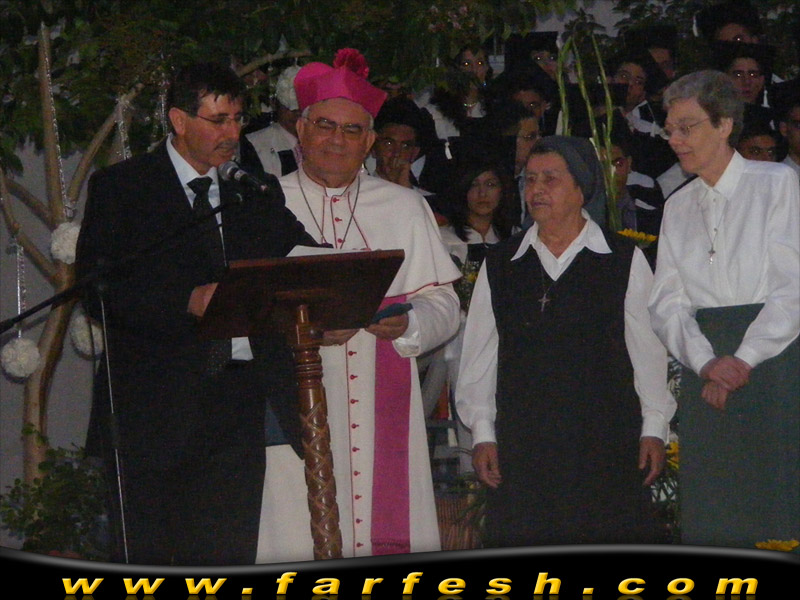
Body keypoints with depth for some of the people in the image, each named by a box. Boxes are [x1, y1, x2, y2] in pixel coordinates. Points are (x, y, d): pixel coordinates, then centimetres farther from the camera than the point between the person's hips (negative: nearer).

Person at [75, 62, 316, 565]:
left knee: (230, 554, 0)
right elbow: (98, 292, -6)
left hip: (237, 404, 3)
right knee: (149, 557, -1)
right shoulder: (120, 188, 4)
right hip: (153, 407, -3)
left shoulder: (254, 195, 17)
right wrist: (188, 301, -19)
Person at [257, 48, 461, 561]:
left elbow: (443, 302, 10)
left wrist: (406, 325, -11)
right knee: (303, 539, -8)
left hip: (383, 407, 2)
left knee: (388, 534, -4)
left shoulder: (405, 208, 16)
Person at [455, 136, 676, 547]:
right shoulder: (500, 264, 12)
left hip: (607, 449, -2)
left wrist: (653, 429, 0)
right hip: (521, 448, 2)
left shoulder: (624, 261, 5)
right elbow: (478, 355, 12)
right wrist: (482, 432, 7)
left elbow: (649, 347, 4)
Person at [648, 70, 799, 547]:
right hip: (706, 373, 4)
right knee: (710, 515, 0)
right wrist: (705, 362, -11)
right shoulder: (679, 207, 15)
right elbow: (667, 302, 6)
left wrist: (744, 360, -14)